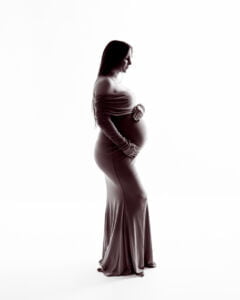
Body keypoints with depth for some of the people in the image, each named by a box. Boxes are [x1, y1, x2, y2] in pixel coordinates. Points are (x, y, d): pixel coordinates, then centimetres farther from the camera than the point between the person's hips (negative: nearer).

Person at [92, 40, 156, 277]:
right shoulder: (105, 83, -14)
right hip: (114, 152, -9)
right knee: (136, 198, -7)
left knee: (120, 203, 13)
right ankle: (124, 262, 3)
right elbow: (102, 120, -22)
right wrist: (125, 146, -20)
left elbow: (125, 111, 20)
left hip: (120, 153, 9)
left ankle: (116, 258, 25)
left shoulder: (115, 82, 15)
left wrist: (139, 109, -3)